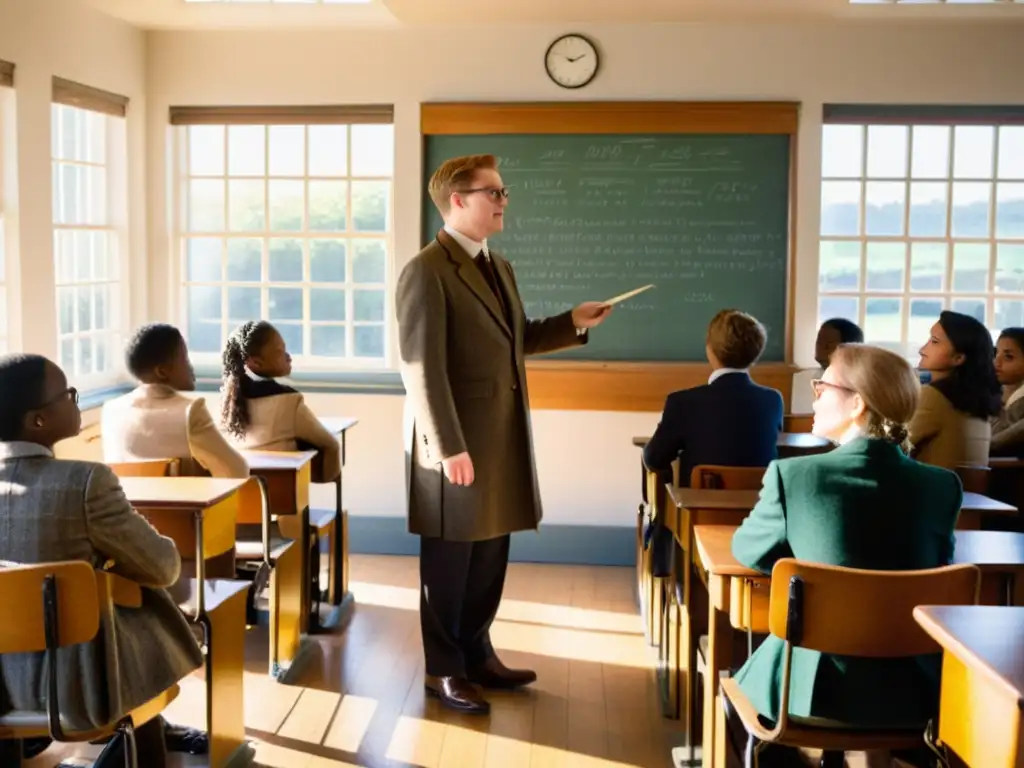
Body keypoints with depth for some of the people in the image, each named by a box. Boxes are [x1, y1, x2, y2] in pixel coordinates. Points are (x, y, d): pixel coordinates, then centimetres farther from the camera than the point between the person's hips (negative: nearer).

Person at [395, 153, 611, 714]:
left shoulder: (498, 267, 15)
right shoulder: (427, 272, -15)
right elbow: (422, 368, -20)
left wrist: (573, 323, 12)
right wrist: (448, 447, -23)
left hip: (502, 439, 8)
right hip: (457, 442, -8)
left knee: (489, 557, 17)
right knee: (448, 561, 5)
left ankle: (476, 653, 32)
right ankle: (443, 670, 20)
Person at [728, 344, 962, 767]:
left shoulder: (792, 474, -15)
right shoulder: (942, 485, -6)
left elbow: (747, 551, 2)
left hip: (813, 688, -3)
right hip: (915, 694, 3)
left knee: (739, 685, 29)